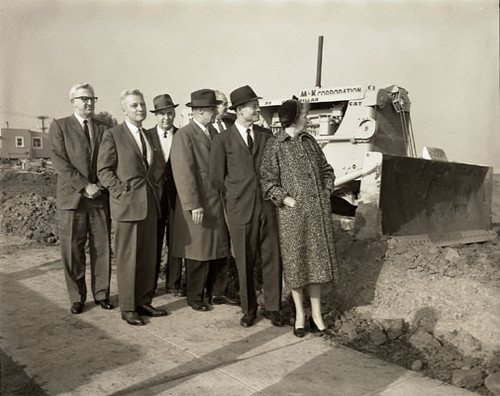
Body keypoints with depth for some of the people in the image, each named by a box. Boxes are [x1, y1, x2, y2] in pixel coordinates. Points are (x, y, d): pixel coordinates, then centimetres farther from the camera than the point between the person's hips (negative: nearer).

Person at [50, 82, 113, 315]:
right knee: (72, 250, 2)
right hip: (72, 198, -2)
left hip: (100, 198, 2)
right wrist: (84, 186, -14)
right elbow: (60, 162, -6)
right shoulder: (59, 126, 4)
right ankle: (77, 297, 16)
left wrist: (101, 187, -6)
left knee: (102, 248, 5)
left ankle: (101, 294, 18)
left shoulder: (103, 129, 13)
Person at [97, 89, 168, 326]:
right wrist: (122, 191, -12)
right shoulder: (113, 135, -2)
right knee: (127, 258, -1)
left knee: (148, 257, 10)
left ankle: (144, 302, 22)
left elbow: (160, 165, 24)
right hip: (127, 204, -6)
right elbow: (103, 170, -5)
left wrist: (156, 189, 10)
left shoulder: (149, 136, 17)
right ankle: (127, 308, 11)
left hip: (150, 205, 6)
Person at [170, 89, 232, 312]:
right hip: (198, 205, -7)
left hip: (218, 203, 7)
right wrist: (193, 205, -20)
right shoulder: (184, 136, -10)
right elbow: (184, 173, -16)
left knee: (220, 250, 11)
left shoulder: (213, 132, 13)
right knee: (198, 255, 4)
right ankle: (195, 298, 19)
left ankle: (220, 291, 26)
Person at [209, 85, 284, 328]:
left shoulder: (266, 135, 9)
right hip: (240, 209, -2)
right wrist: (236, 196, 9)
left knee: (272, 259, 6)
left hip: (267, 206, 3)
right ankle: (249, 310, 22)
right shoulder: (223, 140, 0)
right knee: (245, 263, 6)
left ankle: (272, 307, 20)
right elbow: (216, 176, 4)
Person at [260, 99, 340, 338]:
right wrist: (287, 200, -15)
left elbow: (326, 170, 18)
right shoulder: (275, 145, -6)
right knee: (295, 262, 5)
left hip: (318, 211, 5)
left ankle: (317, 314, 21)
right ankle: (300, 315, 21)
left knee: (317, 260, 9)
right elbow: (268, 181, -8)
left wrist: (326, 194, 7)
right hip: (292, 212, -5)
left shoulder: (309, 141, 10)